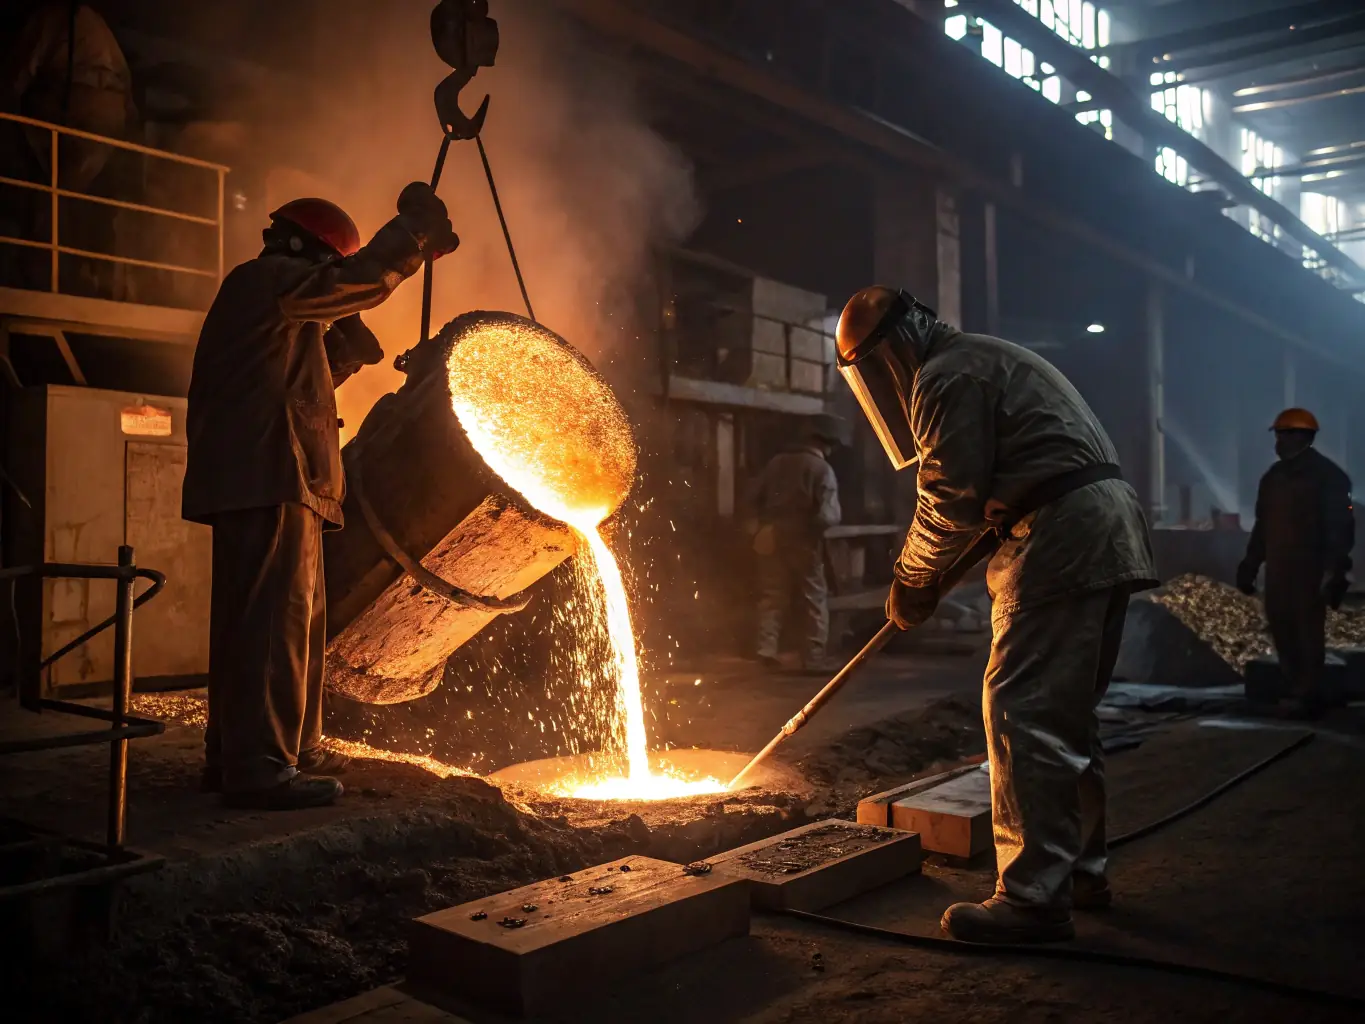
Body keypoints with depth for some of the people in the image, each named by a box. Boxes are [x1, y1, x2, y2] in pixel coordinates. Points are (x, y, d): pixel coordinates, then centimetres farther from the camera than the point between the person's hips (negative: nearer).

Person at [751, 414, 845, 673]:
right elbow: (827, 515, -18)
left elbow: (756, 496, 9)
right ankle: (813, 659, 7)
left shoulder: (778, 461, 4)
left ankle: (767, 649, 0)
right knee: (814, 602, 7)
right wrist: (834, 517, 4)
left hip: (773, 538, 5)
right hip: (804, 542, -4)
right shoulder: (823, 470, -12)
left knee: (773, 597, 12)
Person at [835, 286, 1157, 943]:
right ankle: (1080, 871, 26)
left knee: (1022, 713, -10)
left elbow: (950, 505, -13)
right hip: (1109, 532, 11)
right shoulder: (986, 360, 25)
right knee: (1068, 715, 16)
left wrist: (910, 586, 2)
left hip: (1062, 542, -11)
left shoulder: (947, 377, -8)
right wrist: (923, 579, 19)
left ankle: (1035, 897, -7)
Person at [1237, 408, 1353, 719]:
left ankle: (1307, 697, 0)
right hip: (1278, 569, 7)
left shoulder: (1327, 475, -6)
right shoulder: (1273, 477, 16)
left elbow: (1340, 527, -11)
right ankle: (1298, 692, 16)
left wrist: (1335, 571, -17)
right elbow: (1262, 526, 19)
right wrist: (1250, 565, 15)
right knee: (1282, 628, 7)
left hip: (1310, 570, -7)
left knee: (1308, 632, -5)